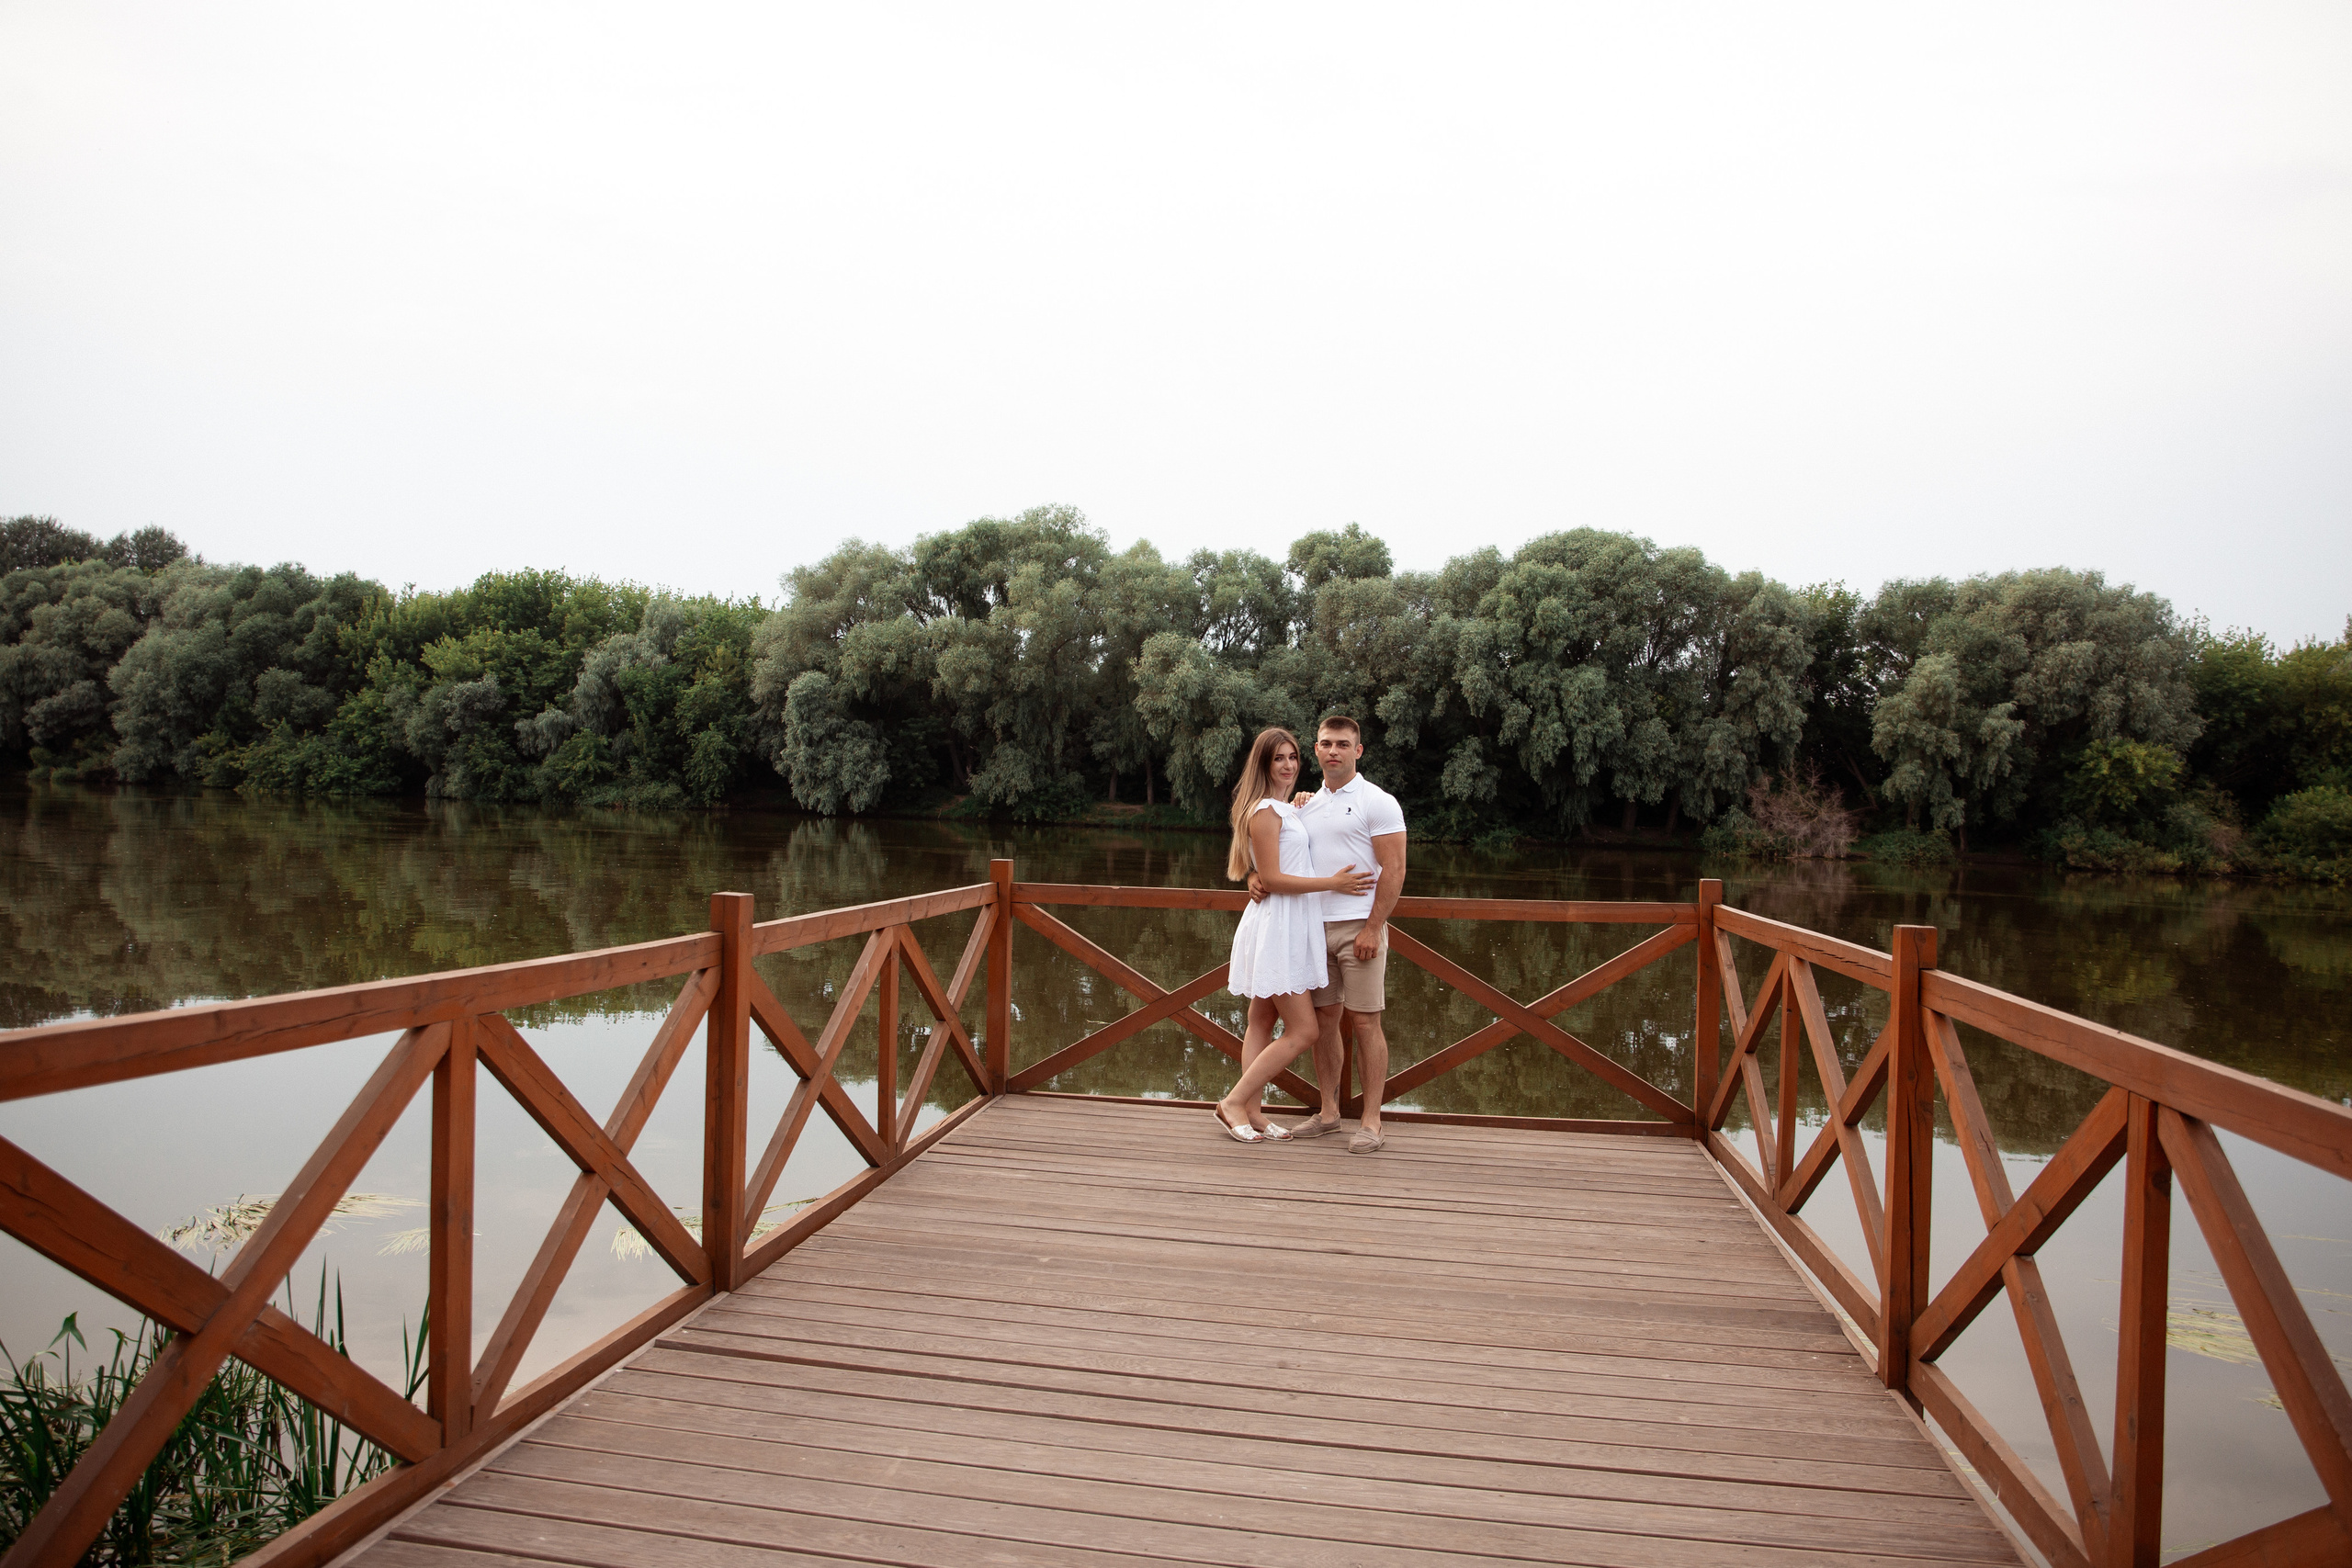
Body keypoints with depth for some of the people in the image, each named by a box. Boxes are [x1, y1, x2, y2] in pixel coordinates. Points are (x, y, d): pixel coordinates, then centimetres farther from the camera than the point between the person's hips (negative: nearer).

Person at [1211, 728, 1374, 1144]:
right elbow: (1271, 879, -17)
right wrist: (1333, 883, -16)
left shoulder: (1287, 808, 16)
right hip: (1275, 926, -10)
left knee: (1262, 1023, 10)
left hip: (1292, 926, 10)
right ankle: (1234, 1103, -3)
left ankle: (1253, 1114, 15)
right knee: (1303, 1031, -8)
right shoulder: (1265, 810, -13)